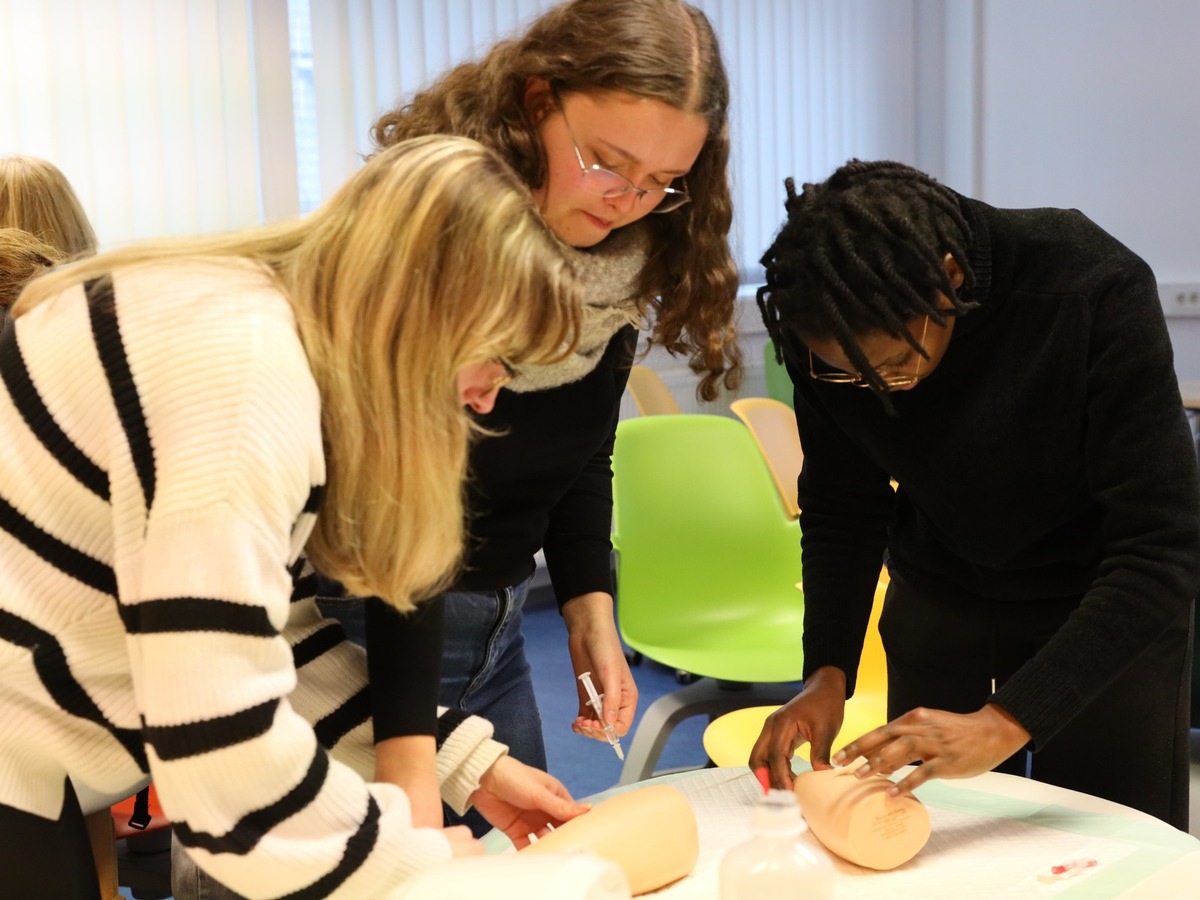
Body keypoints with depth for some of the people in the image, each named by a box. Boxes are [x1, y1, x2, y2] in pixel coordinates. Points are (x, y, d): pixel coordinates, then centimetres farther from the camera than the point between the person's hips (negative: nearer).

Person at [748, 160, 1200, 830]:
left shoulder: (1097, 291, -31)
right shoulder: (825, 330, -19)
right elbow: (843, 510, -6)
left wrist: (1003, 725, -40)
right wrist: (827, 673, -20)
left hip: (1111, 608, -2)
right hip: (940, 596, 3)